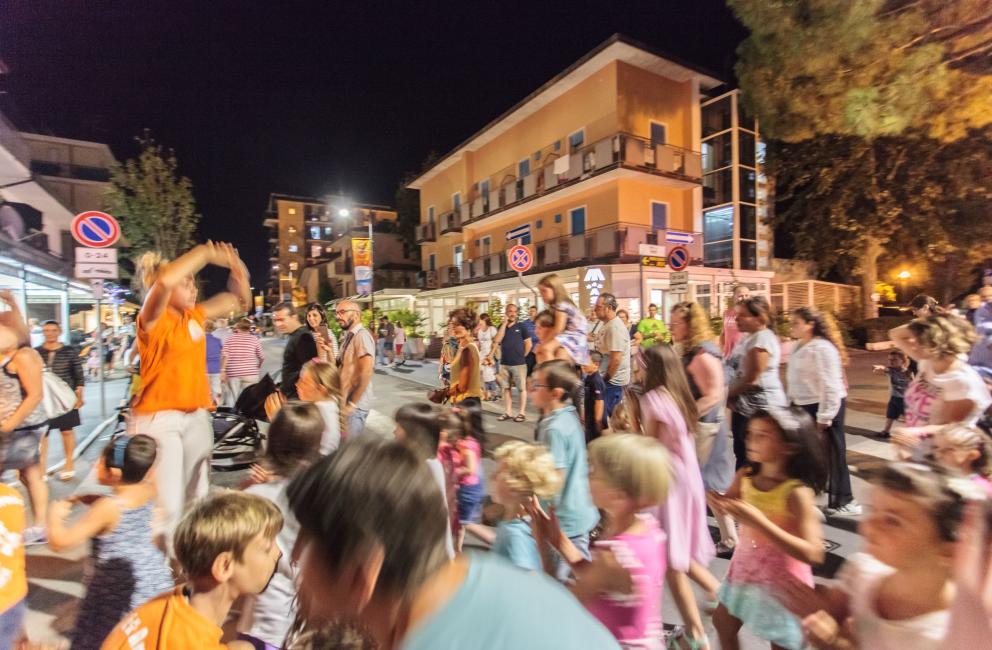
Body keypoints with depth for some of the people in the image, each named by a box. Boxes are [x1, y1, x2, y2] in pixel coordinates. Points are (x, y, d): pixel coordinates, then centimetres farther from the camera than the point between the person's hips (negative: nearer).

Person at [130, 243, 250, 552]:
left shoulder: (194, 316, 7)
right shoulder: (153, 319, -11)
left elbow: (238, 300, 18)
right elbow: (164, 282, -33)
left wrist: (237, 268, 2)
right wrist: (204, 252, -24)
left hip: (197, 416, 7)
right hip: (158, 419, -7)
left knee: (197, 499, 15)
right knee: (167, 505, -7)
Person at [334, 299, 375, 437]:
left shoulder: (362, 336, -16)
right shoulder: (348, 337, 13)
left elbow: (366, 373, -22)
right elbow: (340, 368, 11)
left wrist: (352, 404, -19)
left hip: (354, 405, -8)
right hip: (343, 402, 9)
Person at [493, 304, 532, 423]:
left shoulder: (521, 326, -1)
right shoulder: (502, 326, 7)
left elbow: (529, 343, 1)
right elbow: (497, 341, -10)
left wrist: (522, 356, 3)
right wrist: (504, 323, -10)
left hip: (519, 363, -3)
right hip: (504, 363, 4)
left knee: (522, 388, 1)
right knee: (506, 388, 9)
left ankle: (522, 413, 9)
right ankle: (508, 412, 18)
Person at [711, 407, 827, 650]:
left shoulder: (797, 493, -27)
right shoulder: (744, 476, -10)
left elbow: (813, 554, -31)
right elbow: (725, 507, 4)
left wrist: (759, 522, -39)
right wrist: (717, 502, -20)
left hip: (782, 580, -6)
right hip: (746, 569, 6)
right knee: (723, 624, 25)